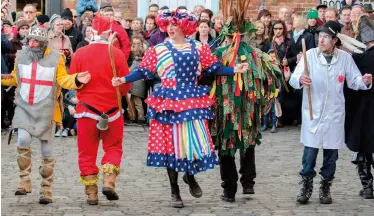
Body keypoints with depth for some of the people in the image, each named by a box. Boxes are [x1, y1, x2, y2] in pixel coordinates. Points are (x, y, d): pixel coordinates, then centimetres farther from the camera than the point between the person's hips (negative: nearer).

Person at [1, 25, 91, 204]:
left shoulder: (56, 58, -8)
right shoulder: (21, 56, 2)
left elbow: (63, 80, -8)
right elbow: (14, 79, 13)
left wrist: (76, 80, -26)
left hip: (45, 110, -2)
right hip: (24, 106, 2)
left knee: (46, 150, 5)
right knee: (23, 140, -18)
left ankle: (46, 190, 15)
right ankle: (24, 182, -5)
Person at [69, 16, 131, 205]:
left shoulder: (79, 53, -6)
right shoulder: (117, 53, -9)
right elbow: (126, 85, -5)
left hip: (87, 109, 1)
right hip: (111, 109, -1)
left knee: (87, 152, 9)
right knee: (113, 148, 16)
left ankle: (91, 193, 8)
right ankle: (109, 182, -2)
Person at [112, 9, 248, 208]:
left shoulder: (198, 48, 7)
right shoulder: (158, 50, 4)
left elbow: (214, 68, 5)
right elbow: (144, 71, -1)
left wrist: (234, 70, -8)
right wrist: (124, 80, -13)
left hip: (192, 101, 1)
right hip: (168, 101, -1)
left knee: (196, 141, -5)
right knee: (170, 143, 2)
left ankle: (190, 175, 27)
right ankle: (175, 192, 13)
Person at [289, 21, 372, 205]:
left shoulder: (345, 58, 1)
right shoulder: (310, 55, -4)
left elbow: (354, 81, 6)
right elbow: (293, 79, -10)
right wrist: (300, 79, -33)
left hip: (334, 114, 1)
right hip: (312, 113, -1)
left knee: (331, 154, 7)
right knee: (310, 152, -3)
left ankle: (325, 188, 21)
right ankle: (306, 186, 13)